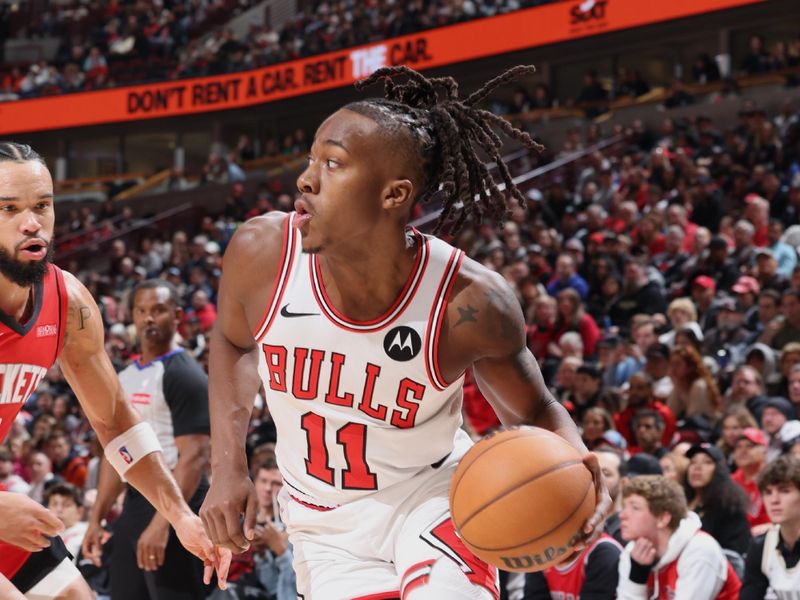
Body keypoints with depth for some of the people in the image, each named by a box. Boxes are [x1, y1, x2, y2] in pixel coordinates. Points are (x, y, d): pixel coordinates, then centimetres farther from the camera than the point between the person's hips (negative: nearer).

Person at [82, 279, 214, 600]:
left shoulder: (184, 375, -11)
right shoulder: (125, 378, 16)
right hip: (134, 504, 9)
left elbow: (195, 457, -19)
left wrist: (162, 522, -27)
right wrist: (96, 518, 15)